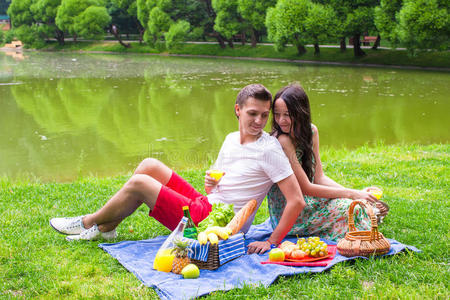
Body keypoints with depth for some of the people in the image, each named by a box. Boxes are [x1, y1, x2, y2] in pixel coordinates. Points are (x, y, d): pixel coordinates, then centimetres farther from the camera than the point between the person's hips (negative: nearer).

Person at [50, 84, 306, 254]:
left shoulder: (270, 149, -15)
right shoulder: (231, 139, 9)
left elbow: (297, 201, -20)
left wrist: (272, 242, -20)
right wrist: (210, 184, -6)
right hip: (204, 205, 8)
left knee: (139, 183, -7)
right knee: (150, 166, 5)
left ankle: (89, 222, 16)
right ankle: (106, 227, 11)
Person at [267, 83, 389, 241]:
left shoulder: (311, 131, 1)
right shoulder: (282, 141, -24)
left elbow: (319, 177, 2)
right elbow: (306, 188, -21)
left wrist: (356, 194, -11)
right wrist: (352, 194, -19)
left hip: (306, 202, 7)